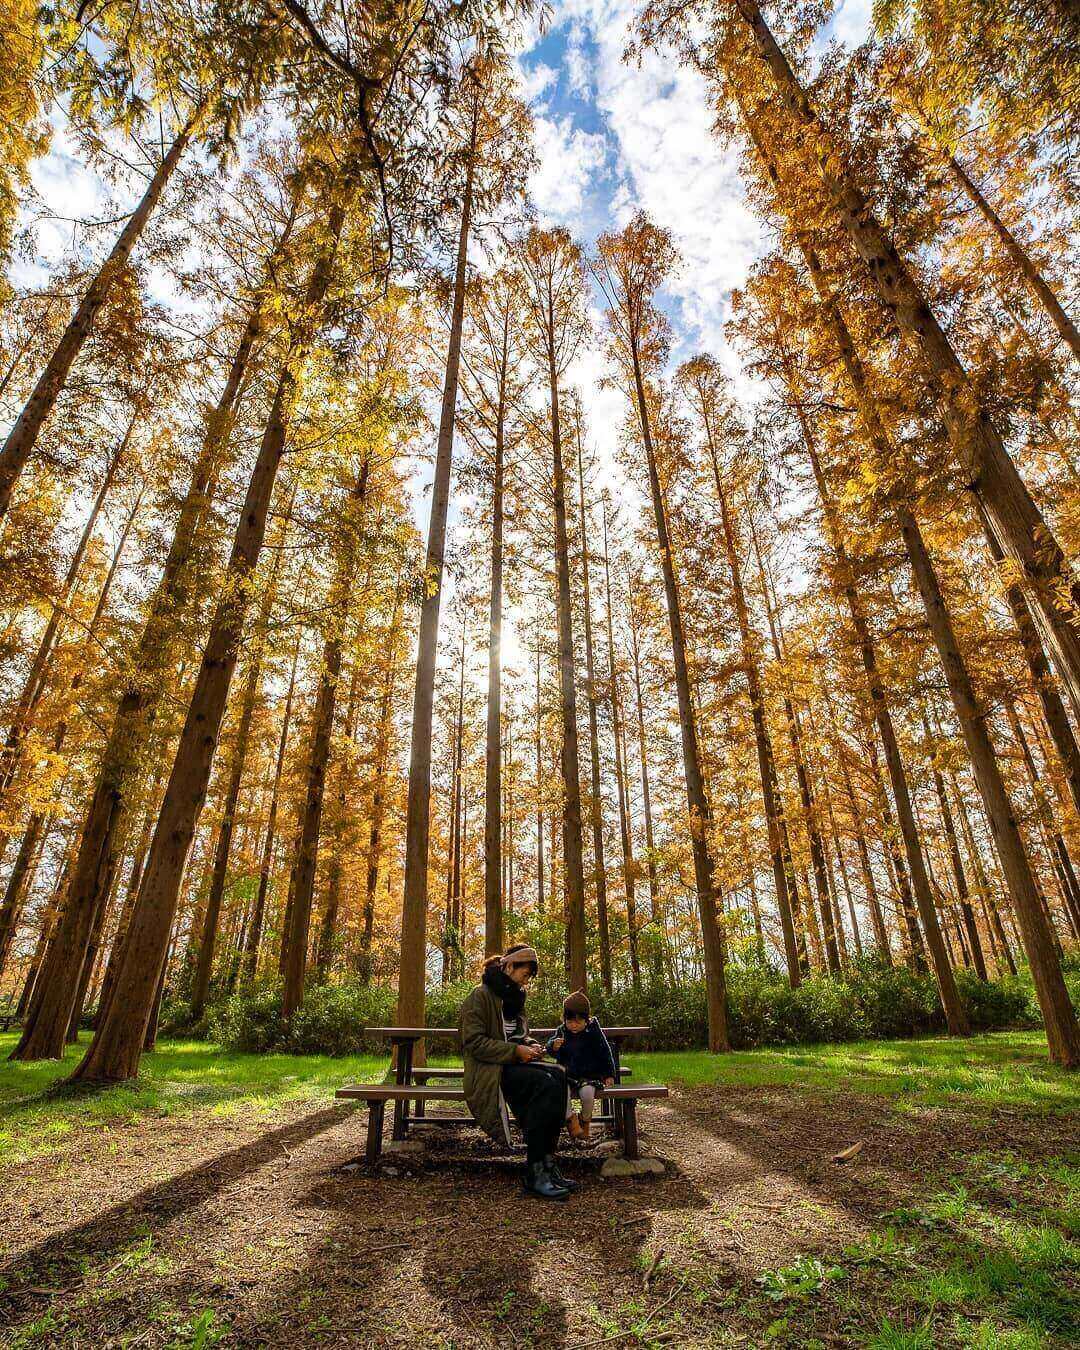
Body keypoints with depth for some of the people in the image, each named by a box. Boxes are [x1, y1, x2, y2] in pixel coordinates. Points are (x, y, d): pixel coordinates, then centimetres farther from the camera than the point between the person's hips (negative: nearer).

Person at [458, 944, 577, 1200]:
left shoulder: (514, 997, 16)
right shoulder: (481, 995, -10)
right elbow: (474, 1043, -17)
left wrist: (530, 1045, 4)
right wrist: (516, 1051, -19)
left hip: (512, 1064, 8)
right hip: (488, 1071, -7)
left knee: (558, 1074, -22)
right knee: (545, 1083, -30)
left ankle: (548, 1163, -21)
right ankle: (535, 1174, -23)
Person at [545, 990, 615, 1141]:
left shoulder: (594, 1031, -3)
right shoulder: (561, 1031, 2)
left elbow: (605, 1053, 6)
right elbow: (549, 1050, 5)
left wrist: (609, 1075, 4)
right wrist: (553, 1046, -19)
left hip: (589, 1075, -1)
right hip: (567, 1076, 1)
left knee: (587, 1092, -31)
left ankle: (585, 1121, 1)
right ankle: (571, 1118, -4)